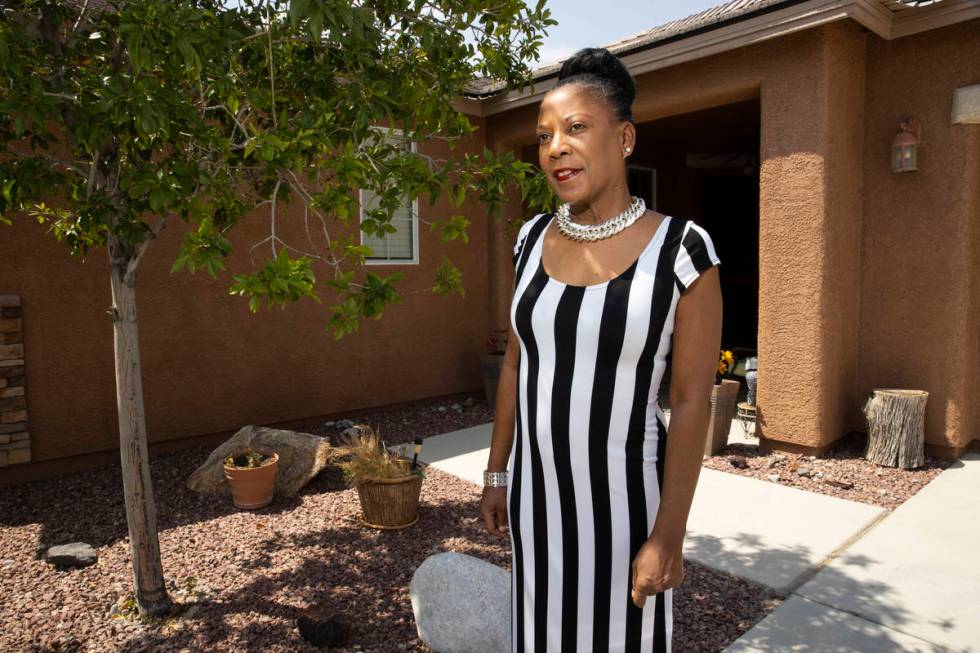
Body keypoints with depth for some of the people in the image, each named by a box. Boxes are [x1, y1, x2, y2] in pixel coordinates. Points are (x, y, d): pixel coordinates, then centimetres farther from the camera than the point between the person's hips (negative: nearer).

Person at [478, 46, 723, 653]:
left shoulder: (682, 250, -16)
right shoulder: (534, 238, -1)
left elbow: (692, 404, -15)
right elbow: (516, 363, 5)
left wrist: (669, 535, -14)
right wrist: (497, 473, 8)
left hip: (624, 494, -4)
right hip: (537, 487, 5)